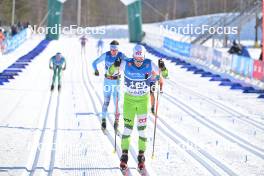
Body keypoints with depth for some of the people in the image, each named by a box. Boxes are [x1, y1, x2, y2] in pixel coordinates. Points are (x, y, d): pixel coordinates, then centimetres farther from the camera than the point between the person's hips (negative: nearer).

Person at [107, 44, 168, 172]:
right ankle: (124, 156, 10)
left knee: (142, 129, 0)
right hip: (129, 99, 0)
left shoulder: (149, 65, -13)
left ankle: (141, 157, 11)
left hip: (143, 100, 0)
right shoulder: (126, 64, -15)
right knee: (127, 128, -1)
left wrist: (163, 68, -24)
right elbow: (110, 72, -5)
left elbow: (164, 75, -2)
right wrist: (115, 65, -26)